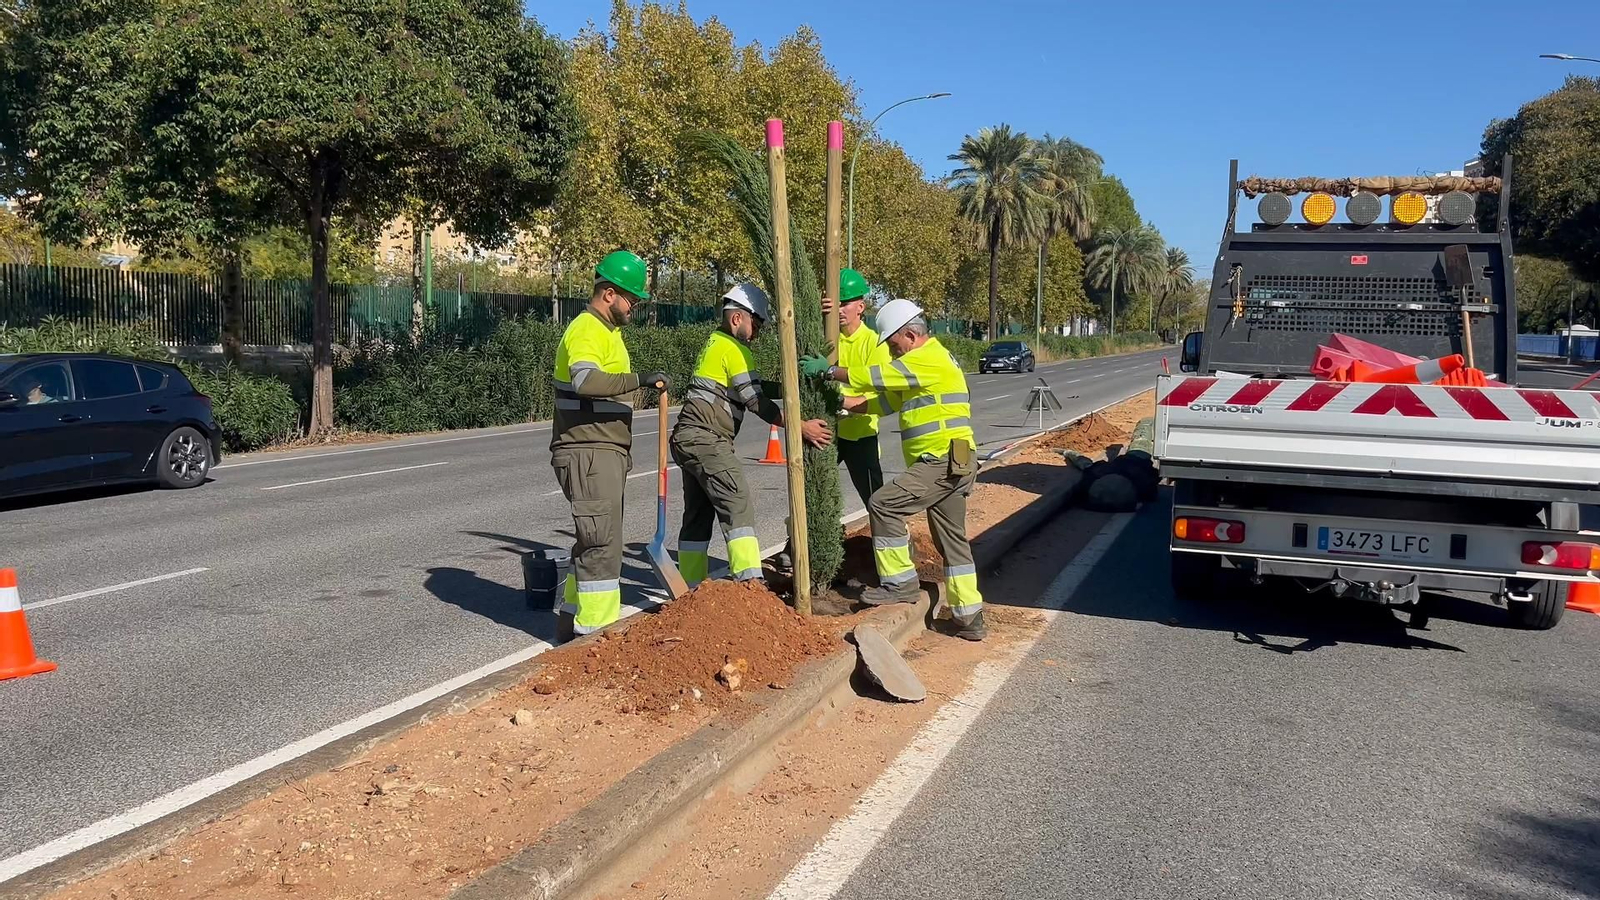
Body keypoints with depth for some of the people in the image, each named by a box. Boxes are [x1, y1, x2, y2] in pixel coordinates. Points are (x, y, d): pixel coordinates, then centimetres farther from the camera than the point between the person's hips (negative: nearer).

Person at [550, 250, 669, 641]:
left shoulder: (607, 330, 19)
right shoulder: (586, 330, -14)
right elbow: (586, 381, -35)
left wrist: (622, 450, 27)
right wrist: (639, 380, -38)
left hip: (605, 452, 11)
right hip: (587, 453, -11)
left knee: (595, 540, 16)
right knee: (602, 542, -10)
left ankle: (573, 620, 26)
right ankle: (595, 633, -6)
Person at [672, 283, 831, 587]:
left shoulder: (715, 342, 21)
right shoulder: (734, 349, -9)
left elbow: (751, 391, 23)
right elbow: (756, 401, -15)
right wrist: (801, 427, -15)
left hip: (688, 437, 10)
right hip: (706, 439, -10)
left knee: (698, 514, 13)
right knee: (738, 505, -17)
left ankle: (691, 589, 18)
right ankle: (750, 582, -27)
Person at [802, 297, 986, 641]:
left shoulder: (928, 359, -12)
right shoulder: (930, 359, 21)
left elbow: (878, 377, -14)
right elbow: (888, 397, 20)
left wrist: (828, 371, -6)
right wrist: (845, 404, 11)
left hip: (943, 461, -11)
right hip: (949, 464, 11)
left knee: (883, 504, -12)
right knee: (952, 539, 12)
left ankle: (900, 584, -4)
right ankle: (970, 619, 15)